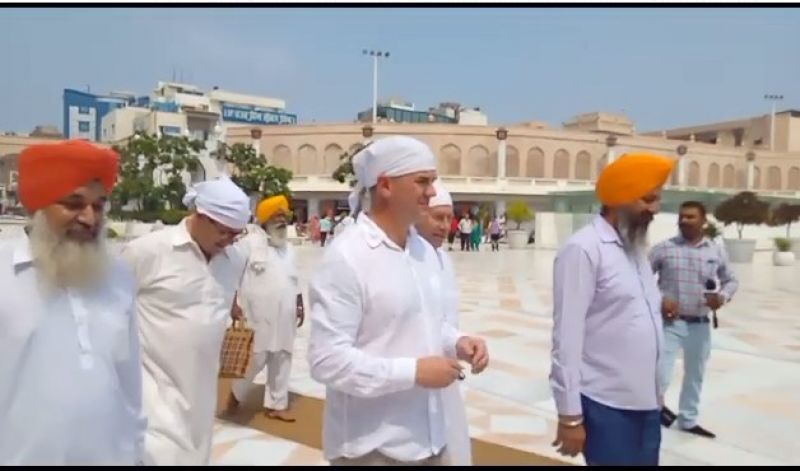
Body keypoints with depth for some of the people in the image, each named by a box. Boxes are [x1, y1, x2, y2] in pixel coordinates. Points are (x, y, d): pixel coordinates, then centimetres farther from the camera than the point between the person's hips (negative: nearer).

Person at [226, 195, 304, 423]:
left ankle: (276, 405, 23)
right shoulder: (249, 243, -7)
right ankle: (236, 393, 26)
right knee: (255, 360, -1)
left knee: (282, 360, 10)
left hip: (284, 316, 6)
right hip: (258, 315, -6)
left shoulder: (288, 247, 13)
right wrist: (235, 306, -14)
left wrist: (300, 305, 16)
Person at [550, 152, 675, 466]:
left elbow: (646, 324, 14)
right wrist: (570, 415, -16)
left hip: (646, 403, 8)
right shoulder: (583, 249, -15)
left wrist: (656, 389, 14)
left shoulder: (636, 249, 11)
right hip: (606, 406, -8)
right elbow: (567, 336, -17)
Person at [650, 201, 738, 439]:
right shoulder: (664, 248, -7)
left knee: (695, 375, 18)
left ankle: (688, 420, 38)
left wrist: (722, 296, -8)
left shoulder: (715, 251, 1)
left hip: (700, 324, 4)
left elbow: (731, 280, 12)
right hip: (670, 322, -3)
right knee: (660, 375, -12)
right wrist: (659, 299, -16)